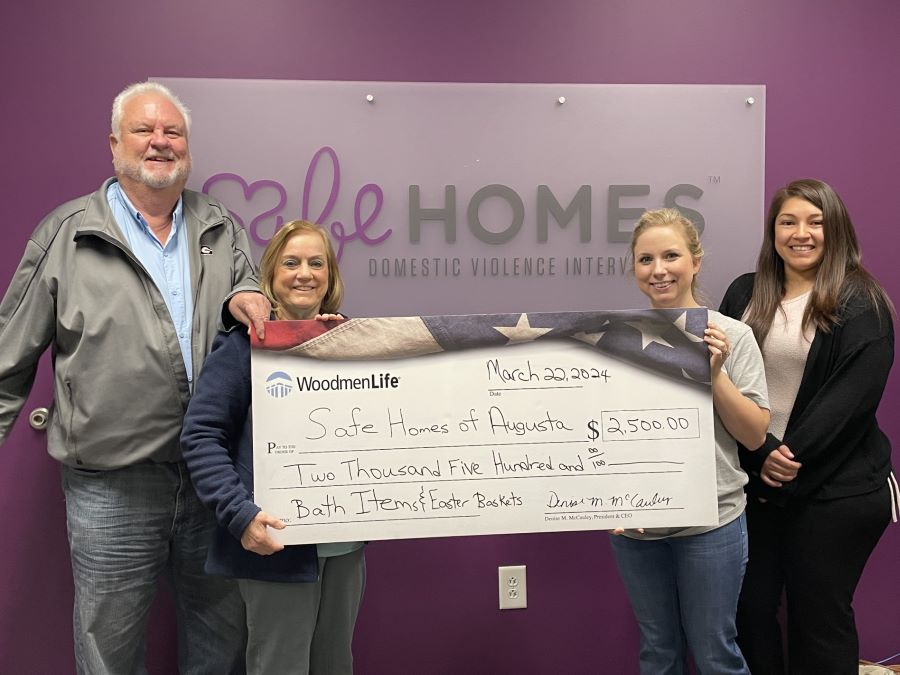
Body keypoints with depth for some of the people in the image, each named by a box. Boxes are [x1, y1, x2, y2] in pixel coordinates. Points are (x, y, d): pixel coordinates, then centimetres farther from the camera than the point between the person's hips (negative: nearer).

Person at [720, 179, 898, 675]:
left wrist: (791, 458, -18)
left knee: (819, 617, 7)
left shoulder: (860, 304, -5)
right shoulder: (745, 294, 7)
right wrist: (762, 453, -12)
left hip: (833, 489, -3)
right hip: (754, 480, 4)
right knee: (750, 608, 10)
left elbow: (852, 396, -13)